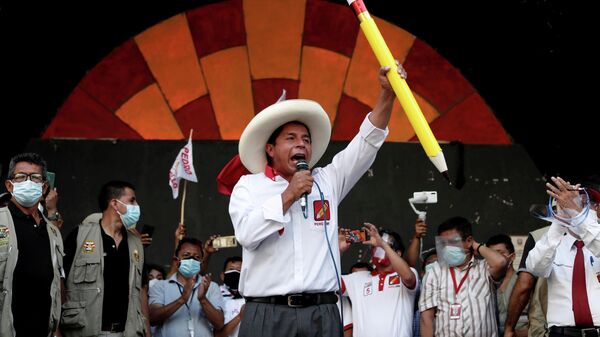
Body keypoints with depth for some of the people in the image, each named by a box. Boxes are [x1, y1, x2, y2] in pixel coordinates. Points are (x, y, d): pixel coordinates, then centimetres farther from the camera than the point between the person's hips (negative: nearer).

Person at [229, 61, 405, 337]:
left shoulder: (327, 181, 17)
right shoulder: (249, 186, 10)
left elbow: (367, 143, 10)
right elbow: (247, 234, -7)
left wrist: (387, 93, -1)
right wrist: (289, 195, -4)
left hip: (322, 314, 2)